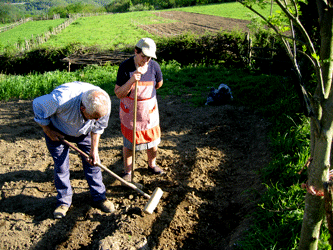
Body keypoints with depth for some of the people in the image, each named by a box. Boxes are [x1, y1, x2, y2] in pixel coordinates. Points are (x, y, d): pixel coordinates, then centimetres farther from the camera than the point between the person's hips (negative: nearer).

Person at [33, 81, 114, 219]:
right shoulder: (60, 99, -45)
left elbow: (98, 127, -10)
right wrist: (48, 131, -16)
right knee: (61, 166, -1)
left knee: (92, 162, 1)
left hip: (83, 132, 3)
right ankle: (64, 201, 18)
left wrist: (94, 149, -11)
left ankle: (99, 197, 15)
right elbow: (38, 105, -22)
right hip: (57, 132, -2)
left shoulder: (104, 104, -31)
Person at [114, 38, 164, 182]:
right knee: (129, 144, 9)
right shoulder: (125, 67, -18)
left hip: (150, 112, 3)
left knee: (152, 141, 15)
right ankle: (127, 171, 31)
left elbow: (159, 84, 10)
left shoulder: (154, 66, -10)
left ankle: (152, 165, 42)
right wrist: (132, 80, -34)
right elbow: (118, 93, -22)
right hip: (129, 113, -2)